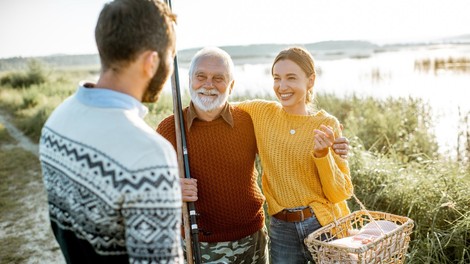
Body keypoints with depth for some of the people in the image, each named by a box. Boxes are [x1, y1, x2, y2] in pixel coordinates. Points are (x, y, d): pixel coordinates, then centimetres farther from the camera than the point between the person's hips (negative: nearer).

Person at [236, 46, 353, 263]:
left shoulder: (327, 125, -9)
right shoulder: (260, 113, -4)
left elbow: (341, 193, -10)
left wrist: (322, 154, -24)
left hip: (326, 225, -1)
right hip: (282, 229, 2)